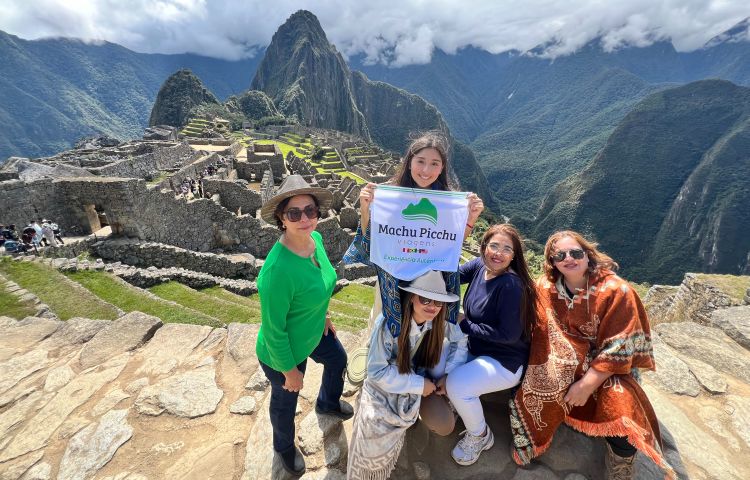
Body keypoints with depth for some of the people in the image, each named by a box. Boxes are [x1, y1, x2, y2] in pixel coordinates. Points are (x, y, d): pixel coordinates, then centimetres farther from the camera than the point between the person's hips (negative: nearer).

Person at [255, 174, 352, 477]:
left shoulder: (315, 239, -16)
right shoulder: (277, 270, -39)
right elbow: (273, 330, -27)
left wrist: (323, 315, 13)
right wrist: (290, 370, -15)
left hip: (314, 332, 7)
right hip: (283, 352, -7)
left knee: (338, 360, 32)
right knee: (285, 400, 22)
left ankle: (327, 404, 67)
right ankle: (284, 446, 59)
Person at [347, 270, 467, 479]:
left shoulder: (442, 321, -19)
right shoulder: (388, 322, -30)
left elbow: (460, 342, 1)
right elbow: (376, 371, -25)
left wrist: (449, 375, -12)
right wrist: (419, 385, -22)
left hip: (422, 379, 3)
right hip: (385, 383, -3)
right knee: (375, 429, -26)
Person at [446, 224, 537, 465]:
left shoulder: (512, 285, -27)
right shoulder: (480, 265, -7)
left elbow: (510, 334, -25)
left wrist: (465, 325, -21)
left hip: (505, 362, -7)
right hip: (476, 350, 7)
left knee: (457, 384, -26)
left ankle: (480, 436, 6)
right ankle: (460, 405, 31)